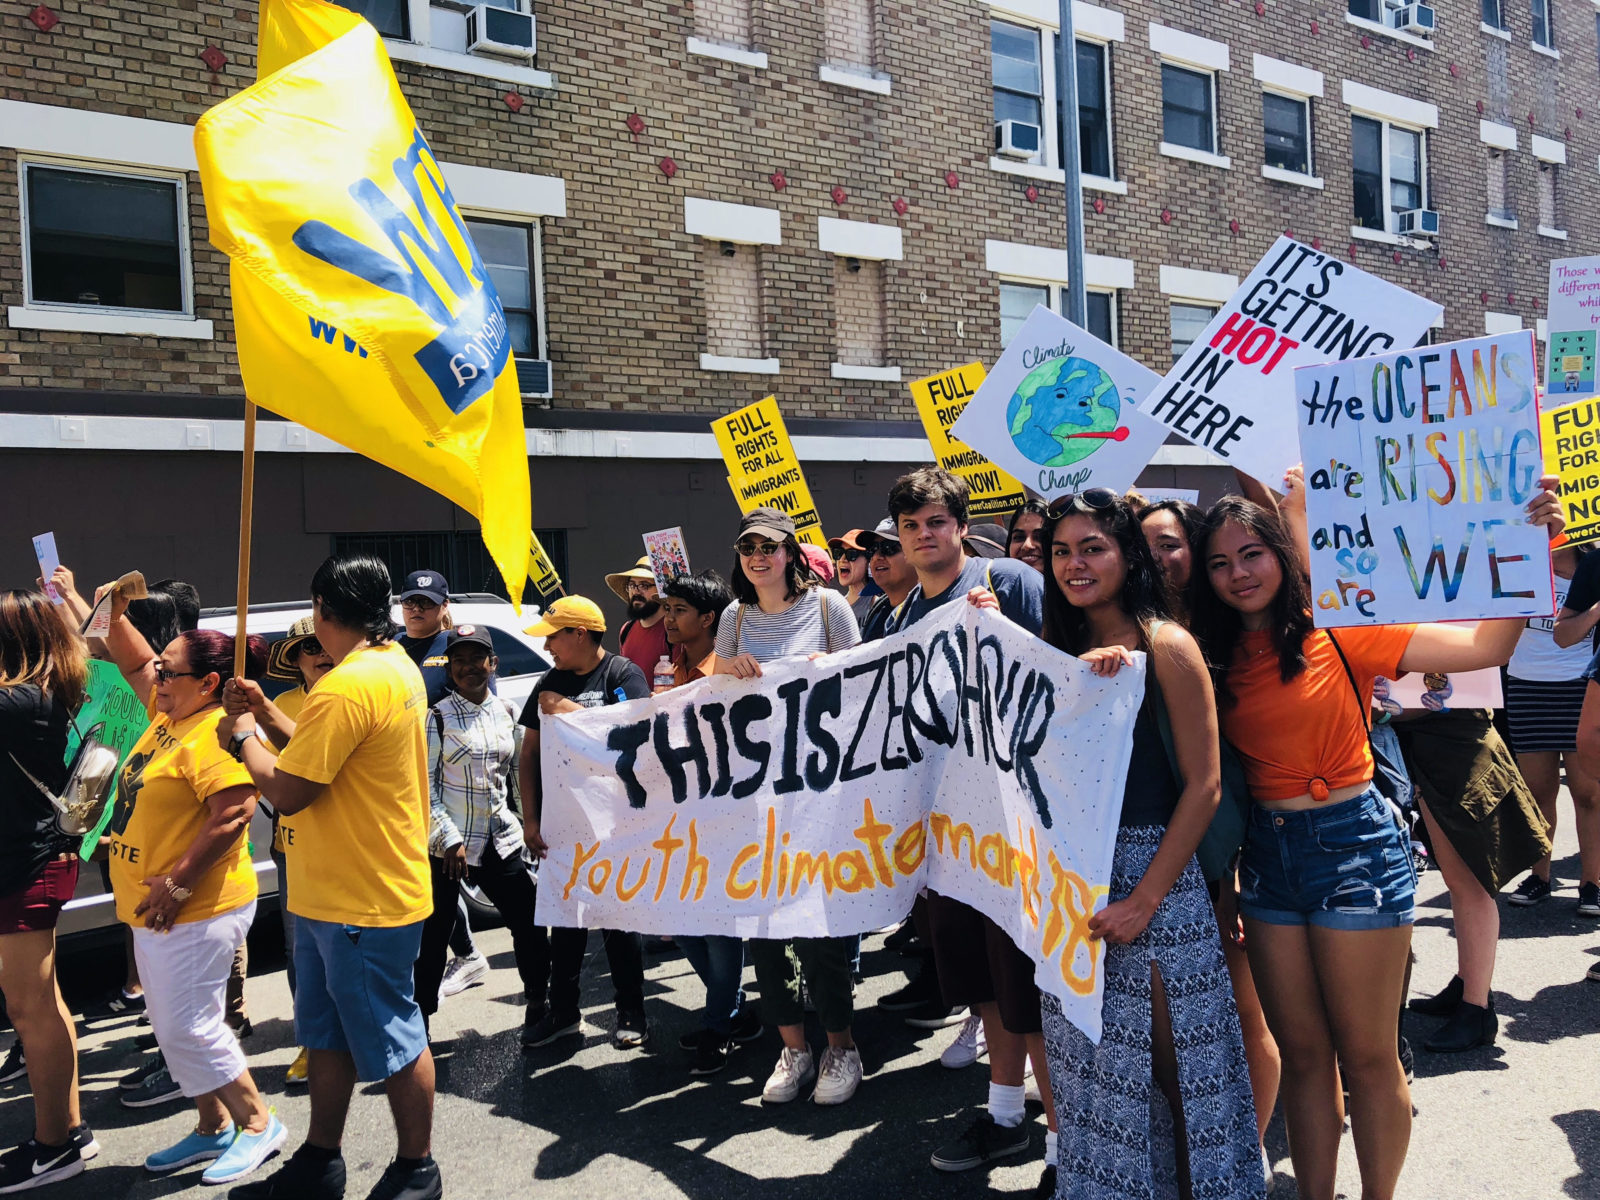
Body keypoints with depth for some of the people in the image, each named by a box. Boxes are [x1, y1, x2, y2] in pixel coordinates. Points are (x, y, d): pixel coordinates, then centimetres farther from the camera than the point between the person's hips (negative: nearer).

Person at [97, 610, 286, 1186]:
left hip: (195, 914, -10)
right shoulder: (170, 713, 9)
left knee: (188, 1028, -5)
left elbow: (233, 815, -29)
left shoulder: (216, 732, -20)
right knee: (174, 1027, 16)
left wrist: (176, 884, -26)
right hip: (154, 909, 10)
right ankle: (213, 1128, 28)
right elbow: (135, 666, 25)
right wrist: (115, 617, 10)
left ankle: (259, 1125, 10)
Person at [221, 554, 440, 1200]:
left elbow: (287, 791, -22)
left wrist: (244, 737, -5)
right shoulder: (398, 667, 9)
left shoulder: (347, 687, -24)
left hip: (365, 905, -10)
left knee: (392, 1040, 6)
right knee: (328, 1031, 21)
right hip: (334, 894, 10)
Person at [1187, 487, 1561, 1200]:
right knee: (1302, 1054, 14)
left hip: (1352, 846, -4)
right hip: (1268, 854, 4)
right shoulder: (1220, 659, 4)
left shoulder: (1338, 630, -8)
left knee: (1366, 1057, 7)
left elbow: (1486, 646, -12)